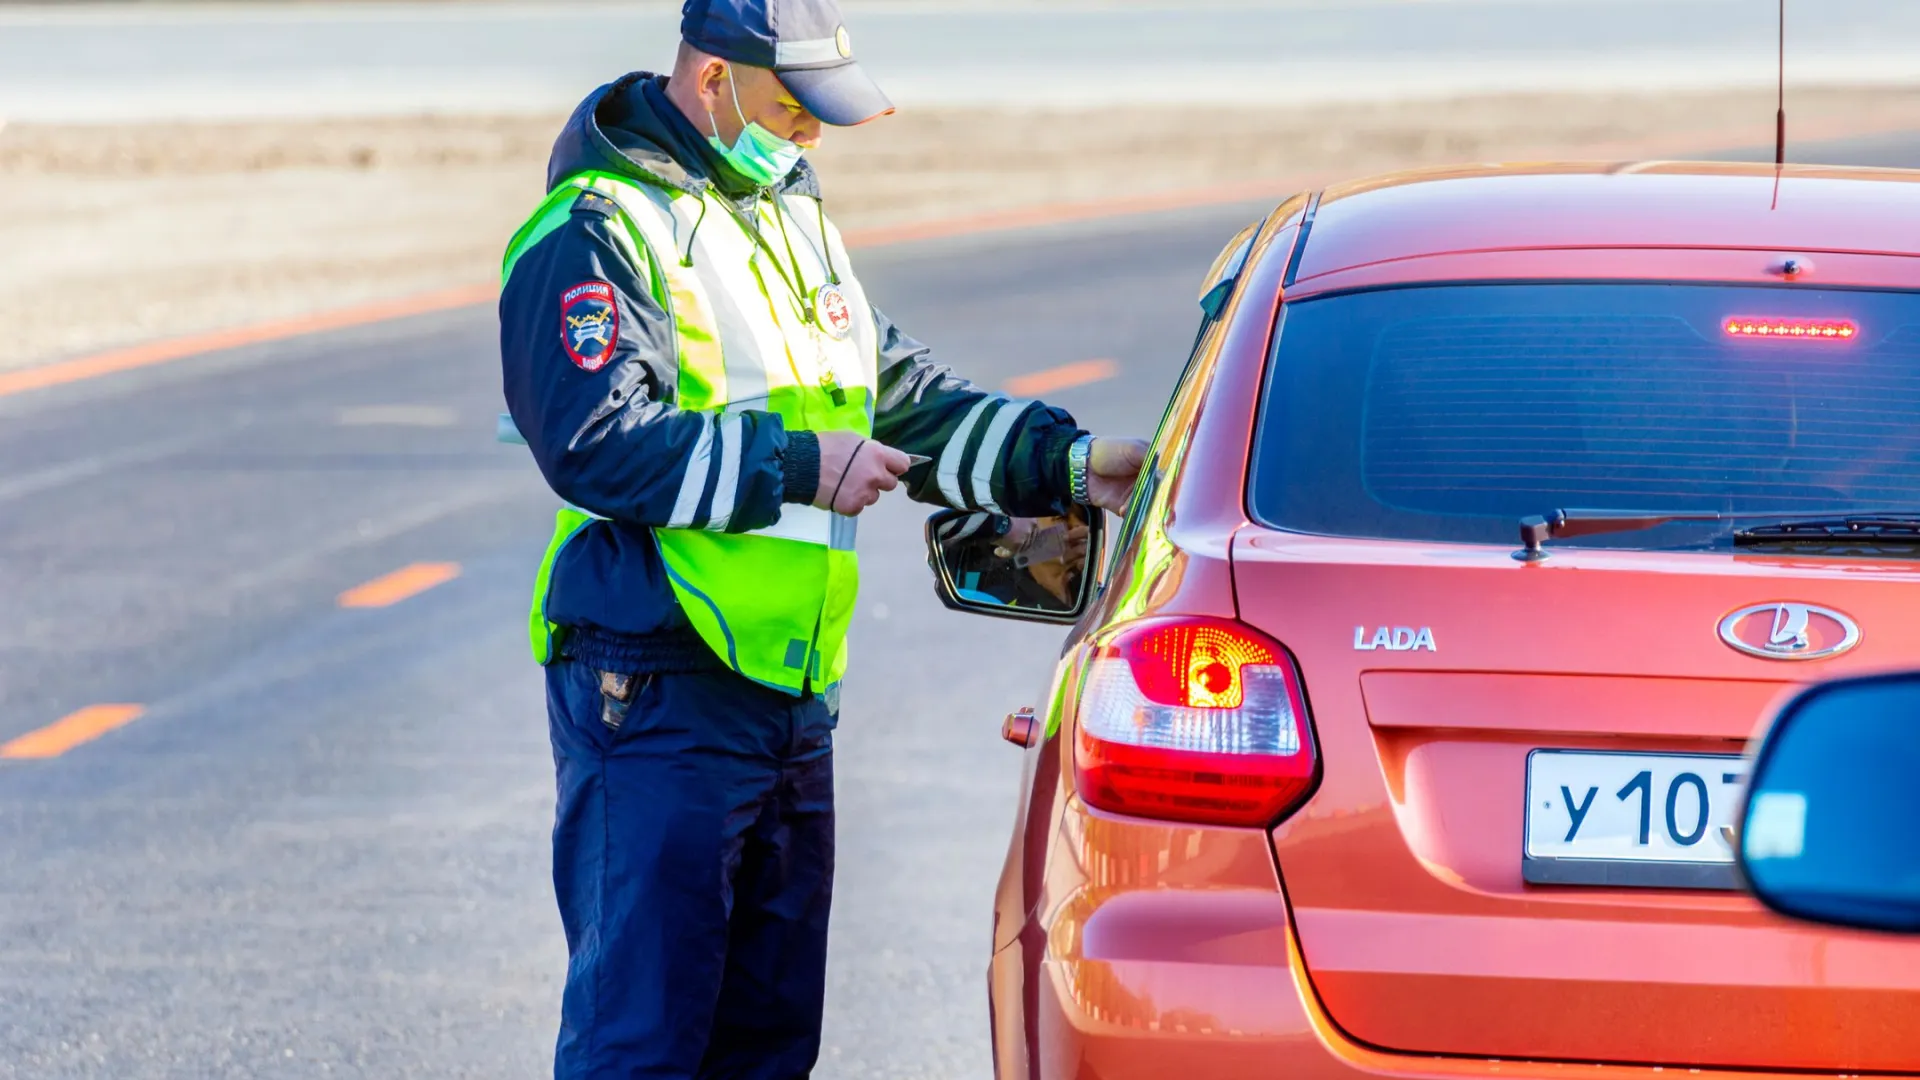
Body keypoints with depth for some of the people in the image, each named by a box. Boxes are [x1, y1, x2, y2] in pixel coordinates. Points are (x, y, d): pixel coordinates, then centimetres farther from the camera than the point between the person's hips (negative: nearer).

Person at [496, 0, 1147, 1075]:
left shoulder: (794, 219, 19)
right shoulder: (596, 234, -10)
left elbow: (906, 399, 24)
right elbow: (598, 443, -22)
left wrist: (1068, 463, 12)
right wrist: (799, 466, -21)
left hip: (794, 696, 9)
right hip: (656, 702, -9)